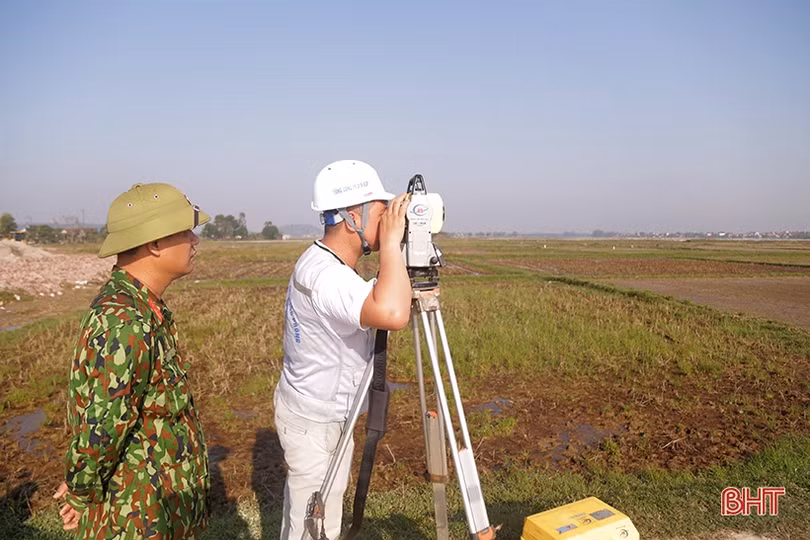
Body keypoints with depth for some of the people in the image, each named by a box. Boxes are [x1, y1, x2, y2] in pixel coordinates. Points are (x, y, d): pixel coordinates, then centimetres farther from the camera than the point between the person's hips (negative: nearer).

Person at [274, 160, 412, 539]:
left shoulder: (324, 262, 0)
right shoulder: (325, 274, -32)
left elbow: (382, 306, 13)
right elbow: (393, 315, -49)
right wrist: (392, 241, -37)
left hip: (327, 414, 9)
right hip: (314, 421, -9)